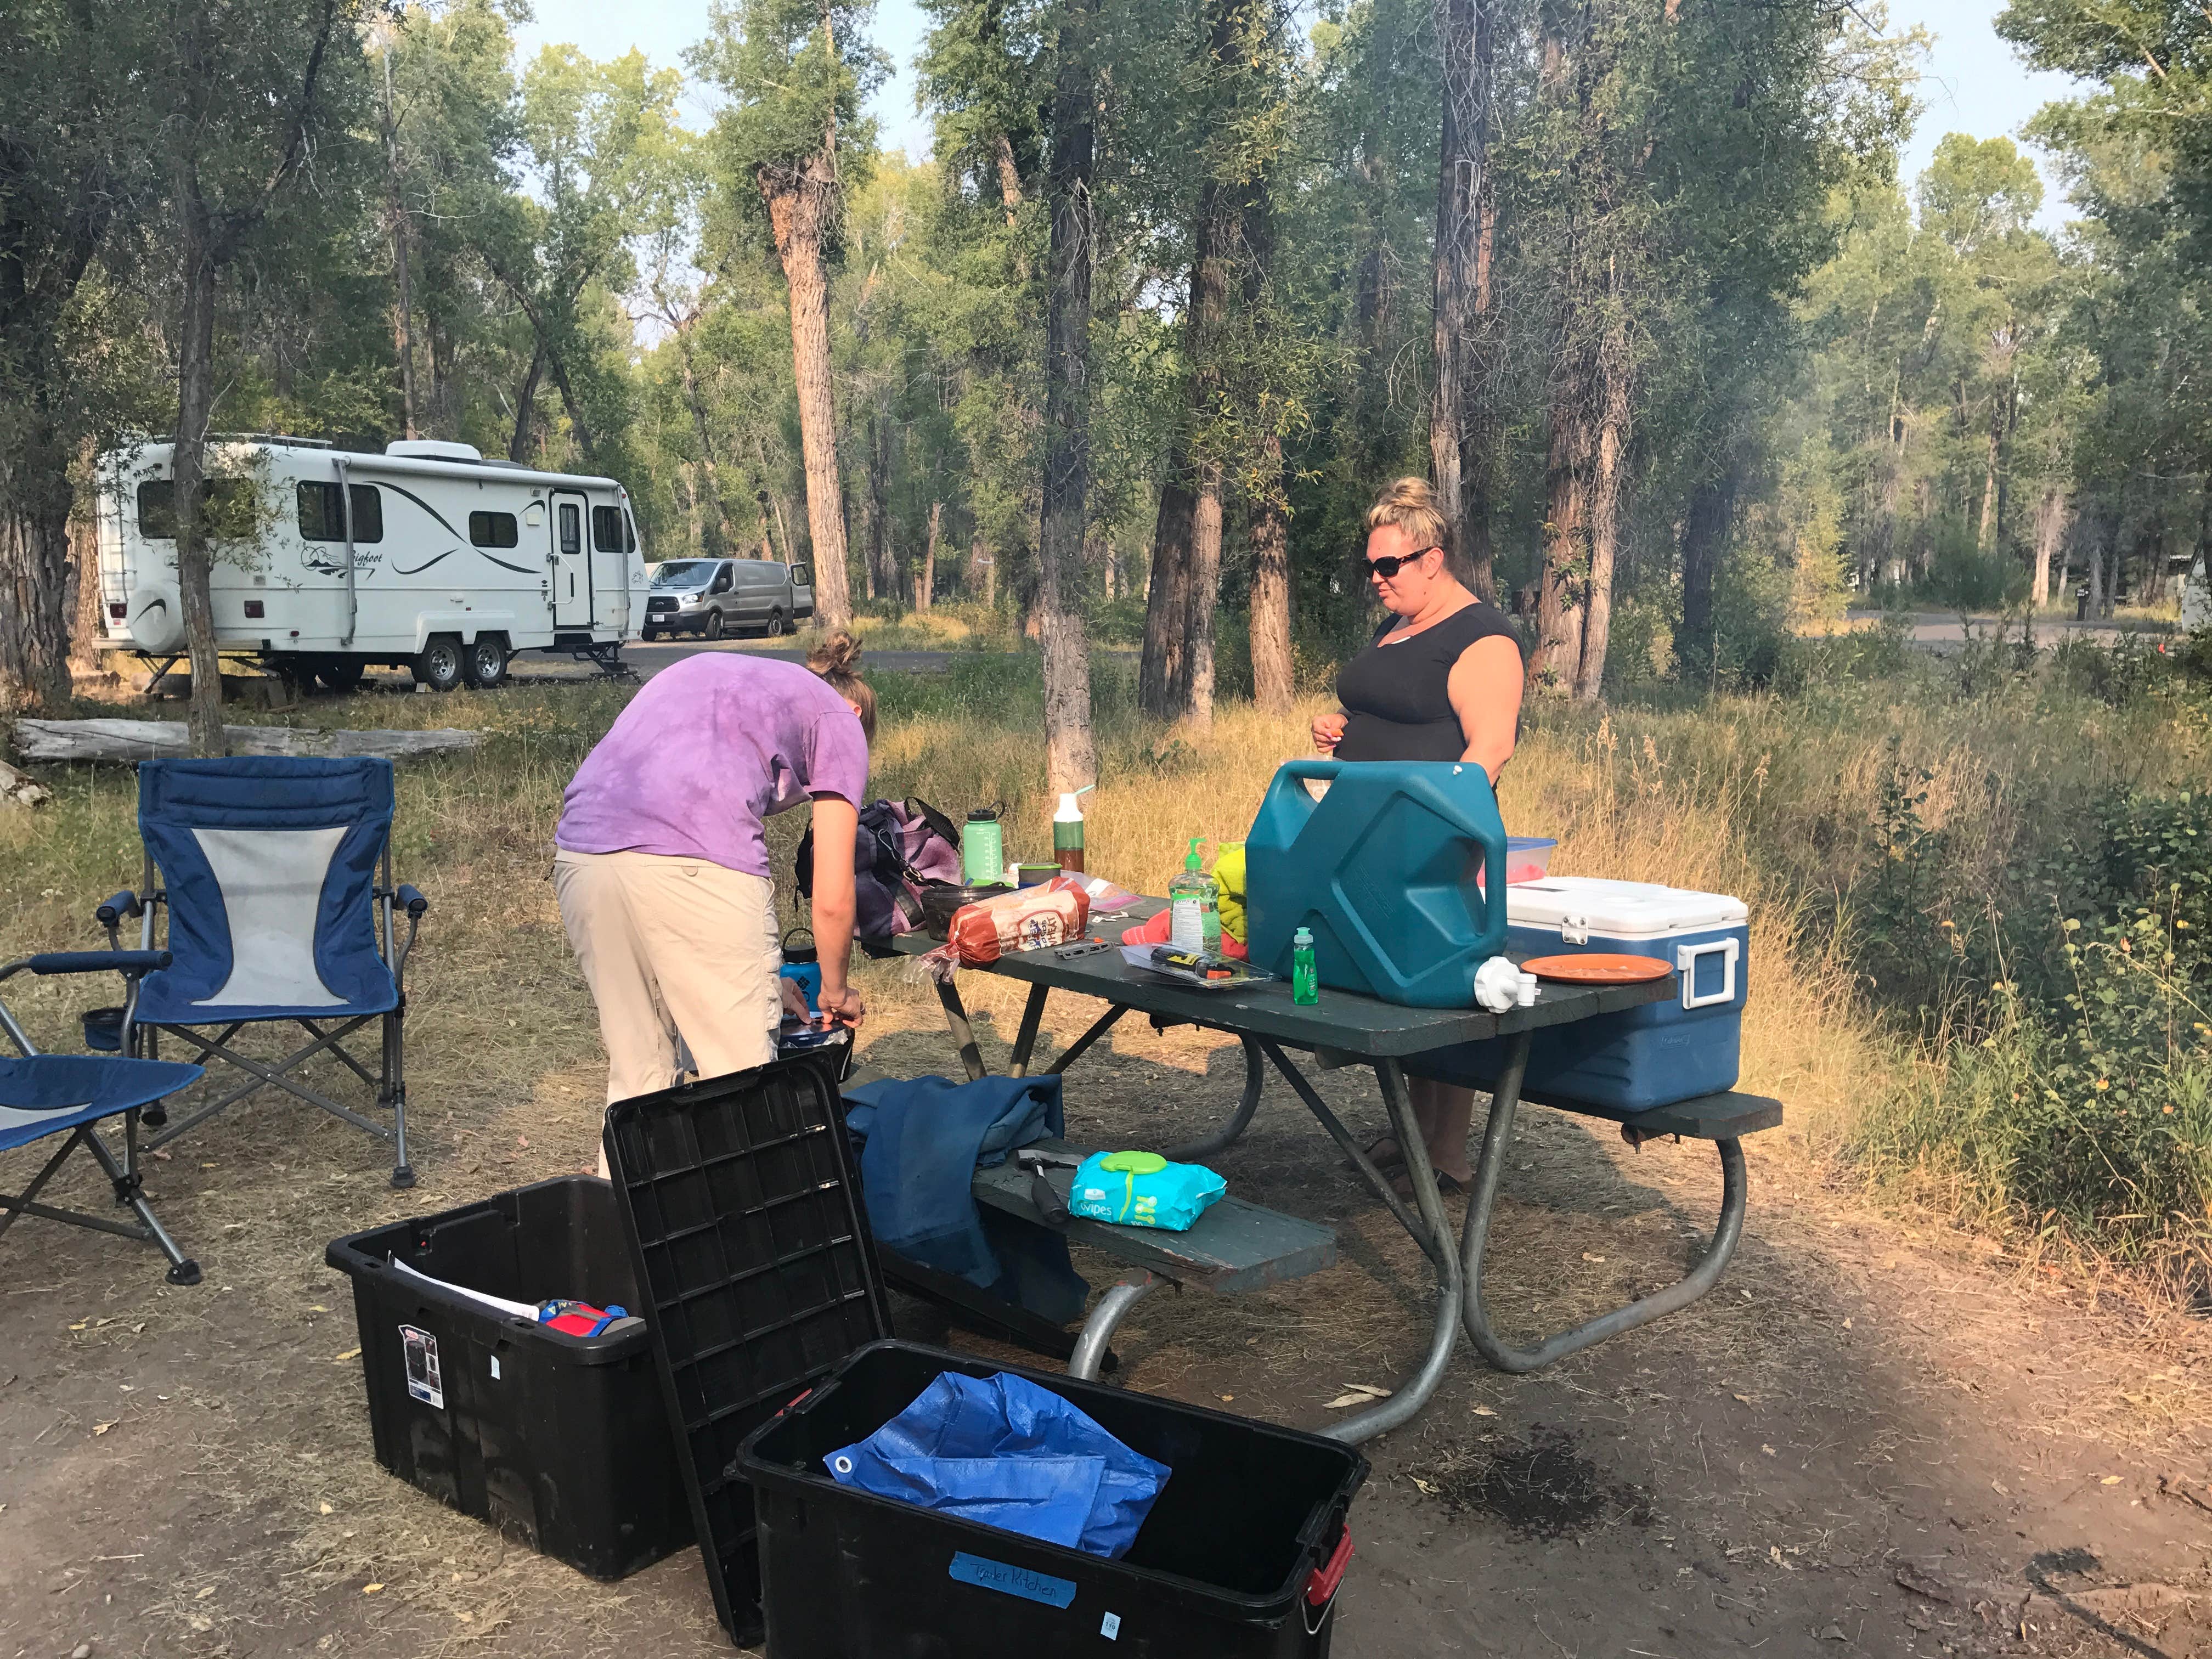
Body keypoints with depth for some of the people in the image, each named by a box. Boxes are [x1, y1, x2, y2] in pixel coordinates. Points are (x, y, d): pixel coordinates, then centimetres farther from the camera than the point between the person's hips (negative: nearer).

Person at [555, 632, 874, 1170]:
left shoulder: (708, 670, 35)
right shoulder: (840, 720, 18)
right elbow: (832, 900, 13)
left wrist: (758, 978, 38)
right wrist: (836, 991, 32)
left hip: (581, 855, 7)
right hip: (693, 863, -6)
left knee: (635, 1078, 17)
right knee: (741, 1080, 4)